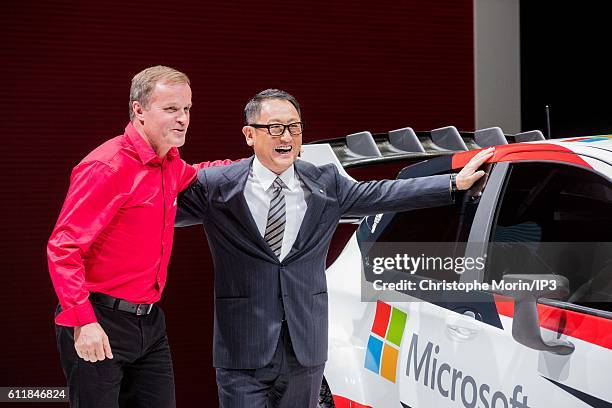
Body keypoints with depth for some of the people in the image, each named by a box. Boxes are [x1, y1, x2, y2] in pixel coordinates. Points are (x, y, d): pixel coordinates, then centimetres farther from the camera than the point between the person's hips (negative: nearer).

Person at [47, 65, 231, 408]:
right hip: (99, 328, -8)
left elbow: (192, 175, 35)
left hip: (150, 323, 8)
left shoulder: (169, 163, 9)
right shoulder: (107, 167, -16)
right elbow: (63, 248, -19)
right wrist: (85, 322, -26)